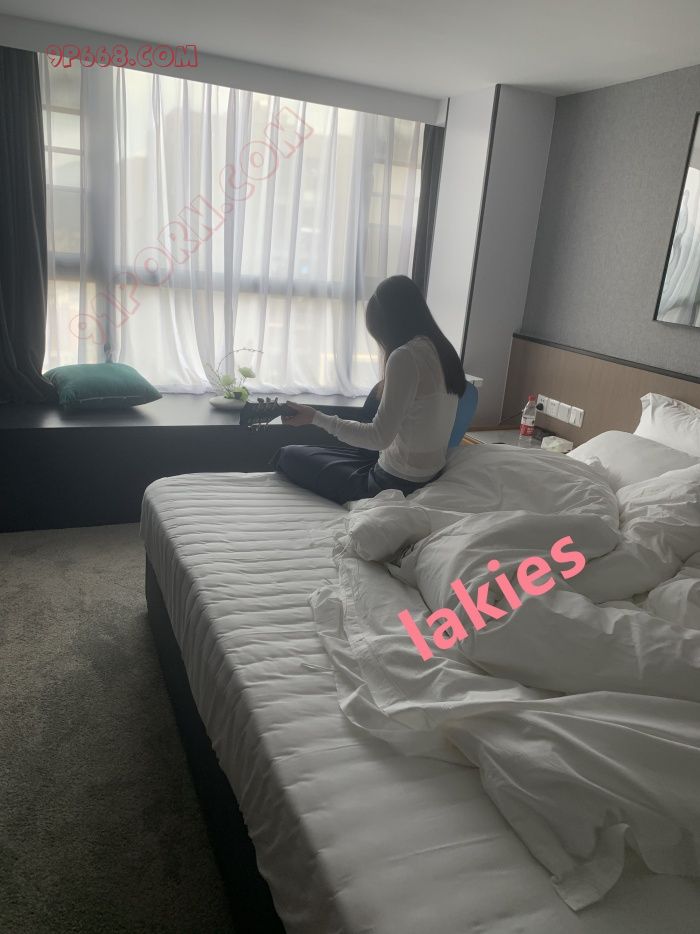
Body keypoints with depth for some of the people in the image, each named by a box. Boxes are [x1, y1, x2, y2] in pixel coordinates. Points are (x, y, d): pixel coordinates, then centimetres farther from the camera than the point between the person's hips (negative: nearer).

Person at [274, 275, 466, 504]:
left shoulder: (405, 357, -23)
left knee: (288, 455, 2)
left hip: (396, 484, -8)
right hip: (432, 473, 9)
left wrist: (315, 417, -16)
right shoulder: (442, 350, 3)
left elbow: (379, 438, -22)